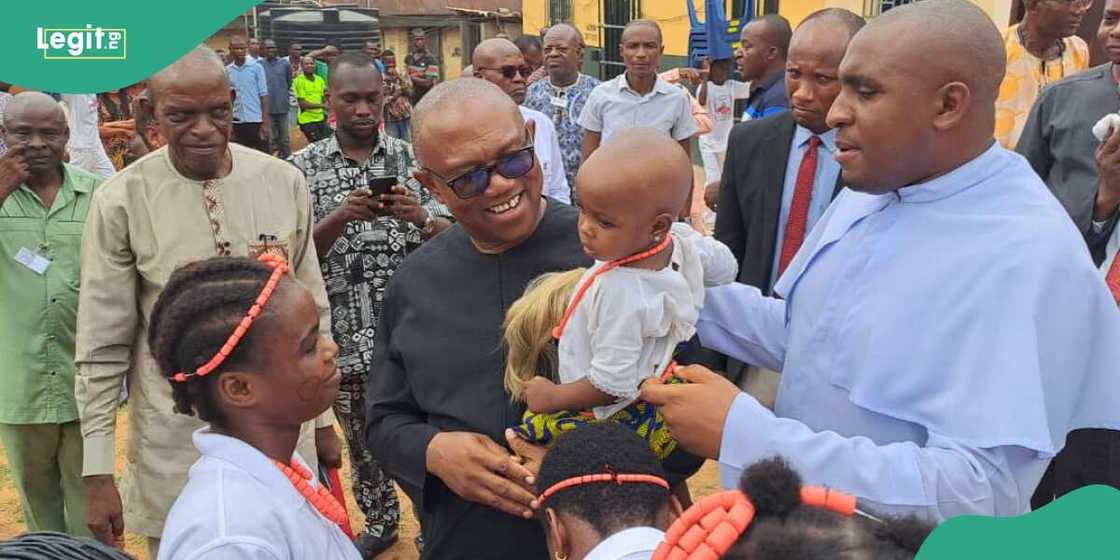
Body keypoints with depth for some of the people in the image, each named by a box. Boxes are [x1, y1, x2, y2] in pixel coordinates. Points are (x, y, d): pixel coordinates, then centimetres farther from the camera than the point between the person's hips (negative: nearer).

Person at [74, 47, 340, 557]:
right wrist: (98, 470, -4)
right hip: (176, 446, -2)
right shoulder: (121, 201, -11)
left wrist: (323, 417, 9)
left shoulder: (284, 182, -4)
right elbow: (102, 347, -5)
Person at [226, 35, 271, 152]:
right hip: (237, 121, 3)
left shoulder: (256, 67, -3)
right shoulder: (227, 70, 5)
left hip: (256, 120, -3)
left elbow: (263, 95, -4)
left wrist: (265, 121, -10)